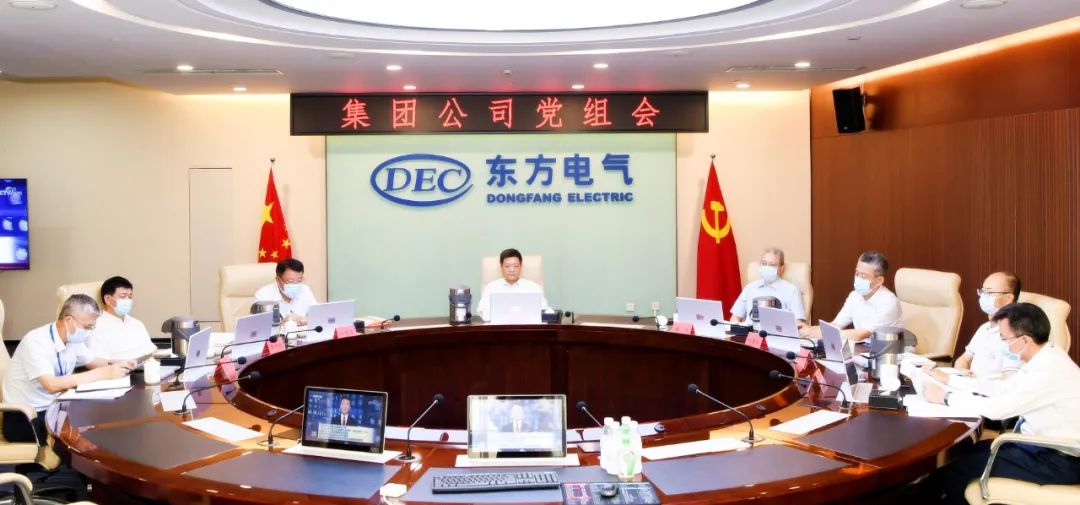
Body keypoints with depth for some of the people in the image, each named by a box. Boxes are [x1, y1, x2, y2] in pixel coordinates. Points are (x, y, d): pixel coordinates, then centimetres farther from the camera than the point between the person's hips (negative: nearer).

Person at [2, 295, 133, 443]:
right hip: (23, 419, -7)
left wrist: (115, 365, -4)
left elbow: (92, 362, 18)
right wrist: (102, 373, -34)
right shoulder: (36, 342, -23)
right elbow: (52, 385, -35)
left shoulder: (73, 339, 0)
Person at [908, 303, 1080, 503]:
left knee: (967, 464, -9)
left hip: (1057, 462, -8)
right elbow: (1003, 389, 11)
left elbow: (997, 408, -27)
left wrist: (945, 397, -16)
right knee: (967, 450, 6)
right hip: (1042, 444, 8)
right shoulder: (1045, 358, 1)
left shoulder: (1049, 371, -28)